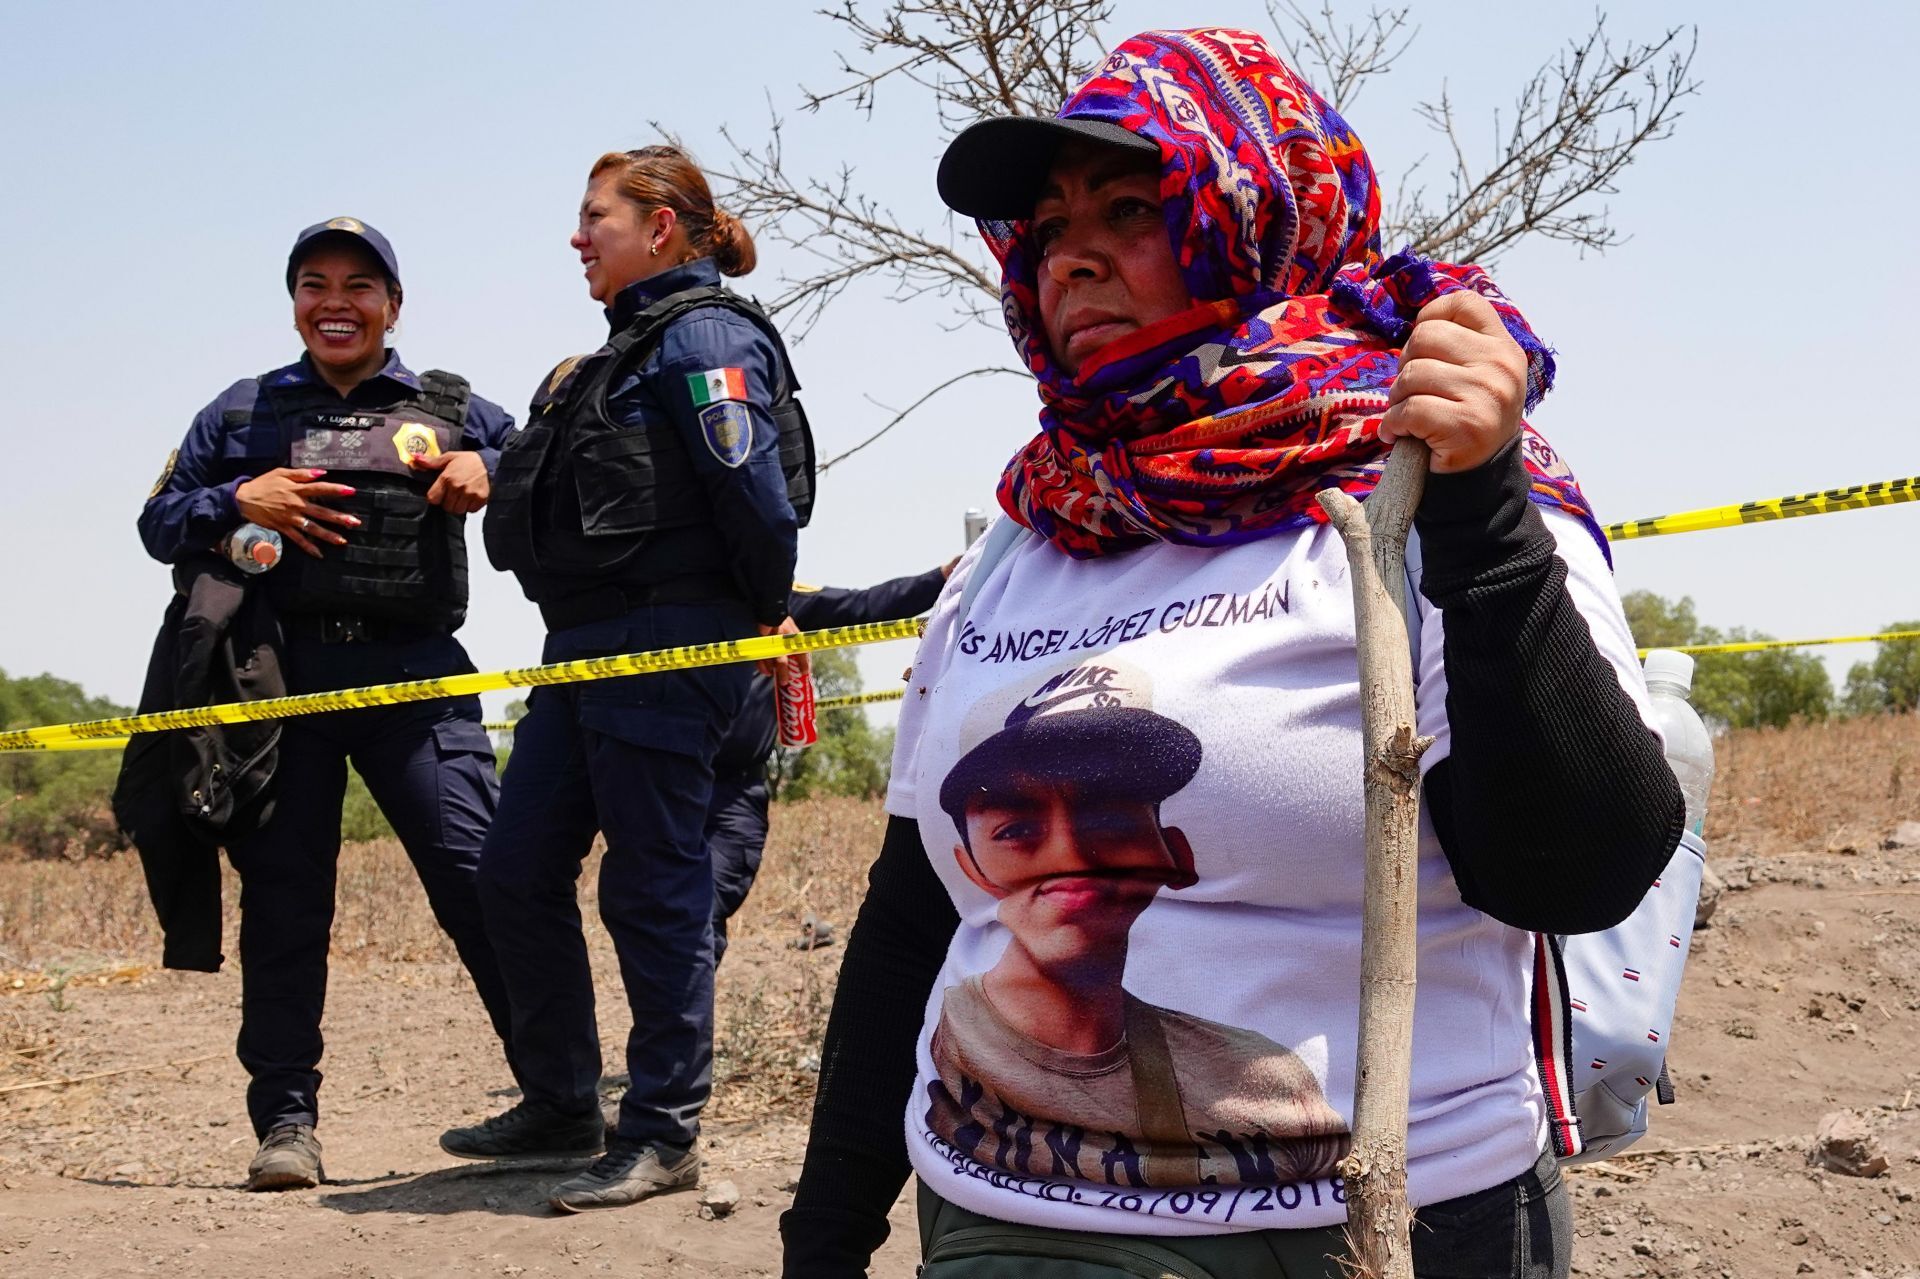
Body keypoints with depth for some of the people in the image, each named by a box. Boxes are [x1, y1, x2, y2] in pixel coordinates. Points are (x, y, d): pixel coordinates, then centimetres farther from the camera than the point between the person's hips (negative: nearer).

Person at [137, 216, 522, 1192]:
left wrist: (487, 469, -5)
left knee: (482, 877, -10)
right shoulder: (244, 411, 17)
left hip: (413, 672, -1)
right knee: (282, 894, 1)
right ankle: (286, 1120, 8)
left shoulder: (449, 409, 15)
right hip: (283, 672, 1)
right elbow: (158, 523, 15)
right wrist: (236, 501, -4)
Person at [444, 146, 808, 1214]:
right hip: (587, 647, 10)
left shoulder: (705, 334, -11)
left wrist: (769, 615, -8)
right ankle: (562, 1104, 25)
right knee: (518, 873, 12)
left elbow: (755, 491, -18)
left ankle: (666, 1133, 7)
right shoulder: (629, 345, 20)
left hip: (667, 649, -10)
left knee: (653, 886, -4)